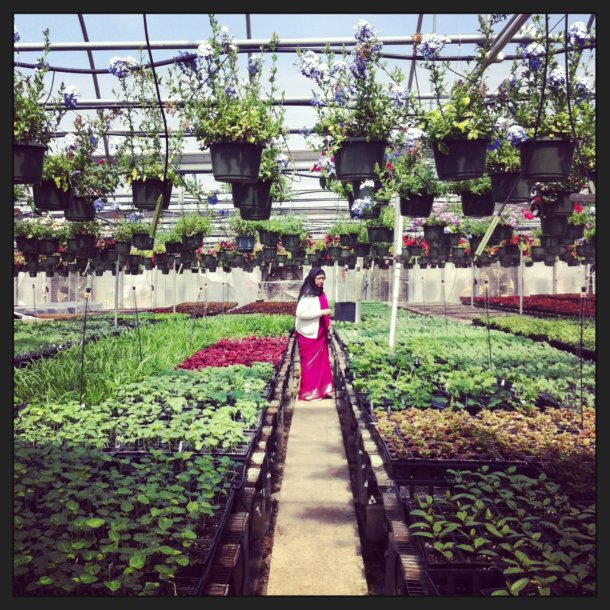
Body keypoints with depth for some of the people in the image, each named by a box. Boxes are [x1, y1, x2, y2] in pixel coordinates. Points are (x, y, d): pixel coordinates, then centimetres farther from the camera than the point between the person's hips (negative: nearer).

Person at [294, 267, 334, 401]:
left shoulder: (320, 293, 8)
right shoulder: (307, 294, -19)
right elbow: (301, 313, -27)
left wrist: (327, 323, 8)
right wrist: (321, 312, -25)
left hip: (319, 334, 8)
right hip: (309, 335, -8)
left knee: (321, 362, 12)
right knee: (310, 363, 1)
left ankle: (321, 390, 21)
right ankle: (309, 392, 10)